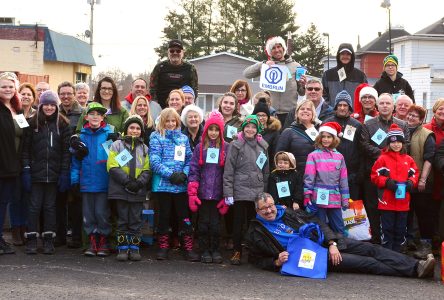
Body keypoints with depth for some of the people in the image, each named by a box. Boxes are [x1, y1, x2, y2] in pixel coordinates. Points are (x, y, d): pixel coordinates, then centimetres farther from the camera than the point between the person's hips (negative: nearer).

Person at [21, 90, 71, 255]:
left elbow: (66, 150, 2)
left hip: (54, 173, 0)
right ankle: (31, 240, 6)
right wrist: (26, 170, -5)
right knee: (34, 206, 0)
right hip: (36, 172, 0)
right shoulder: (33, 124, 4)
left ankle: (48, 240, 11)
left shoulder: (63, 124, 4)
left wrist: (65, 172, -5)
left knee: (50, 206, 6)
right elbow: (26, 149, 2)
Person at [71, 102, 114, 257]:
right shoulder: (82, 135, 5)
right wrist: (75, 179, 2)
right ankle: (92, 242, 18)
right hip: (87, 182, 3)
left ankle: (103, 242, 13)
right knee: (88, 214, 8)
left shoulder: (109, 134, -2)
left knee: (102, 213, -1)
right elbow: (76, 159, 6)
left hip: (104, 182, -3)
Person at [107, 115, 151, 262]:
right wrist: (127, 181, -15)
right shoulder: (117, 145, 3)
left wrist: (140, 182, -12)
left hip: (138, 191, 2)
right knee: (122, 220, 4)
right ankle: (122, 248, 10)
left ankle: (134, 248, 12)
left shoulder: (144, 148, 13)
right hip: (120, 189, -2)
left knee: (136, 220, 5)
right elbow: (113, 167, -6)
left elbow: (147, 170, 7)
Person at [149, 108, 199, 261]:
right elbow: (154, 161, -8)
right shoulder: (156, 137, 1)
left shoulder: (183, 138, 12)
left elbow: (189, 159, 10)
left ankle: (188, 248, 7)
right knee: (164, 216, 6)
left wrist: (184, 174, -9)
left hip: (181, 185, 2)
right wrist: (170, 174, -17)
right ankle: (163, 247, 16)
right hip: (163, 184, -2)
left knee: (184, 216, 1)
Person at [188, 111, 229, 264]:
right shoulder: (200, 147, 4)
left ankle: (215, 250, 18)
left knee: (215, 224, 4)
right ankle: (204, 251, 16)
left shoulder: (226, 148, 2)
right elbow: (193, 171, 1)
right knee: (203, 223, 5)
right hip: (202, 194, 1)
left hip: (218, 194, -1)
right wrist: (192, 194, -6)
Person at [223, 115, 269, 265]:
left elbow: (266, 170, 17)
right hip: (241, 190, -3)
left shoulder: (262, 146, 12)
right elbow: (228, 170, -4)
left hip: (258, 192, 4)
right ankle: (237, 251, 12)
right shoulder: (236, 145, -2)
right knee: (239, 222, 2)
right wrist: (228, 193, -9)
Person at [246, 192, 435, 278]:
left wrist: (332, 244, -6)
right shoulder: (255, 233, 2)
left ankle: (416, 266, -12)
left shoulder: (288, 213, 13)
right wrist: (277, 262, -19)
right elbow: (257, 260, 2)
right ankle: (414, 271, -16)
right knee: (364, 262, -15)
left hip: (323, 241, 6)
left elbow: (317, 224, 10)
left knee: (370, 249, -9)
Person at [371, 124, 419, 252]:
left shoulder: (408, 159, 6)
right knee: (387, 229, 1)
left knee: (400, 229, 11)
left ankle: (397, 252, 22)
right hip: (387, 202, -4)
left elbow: (414, 174, 13)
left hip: (403, 202, 4)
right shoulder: (383, 158, -4)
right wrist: (387, 182, -18)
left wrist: (411, 182, -7)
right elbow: (375, 175, -5)